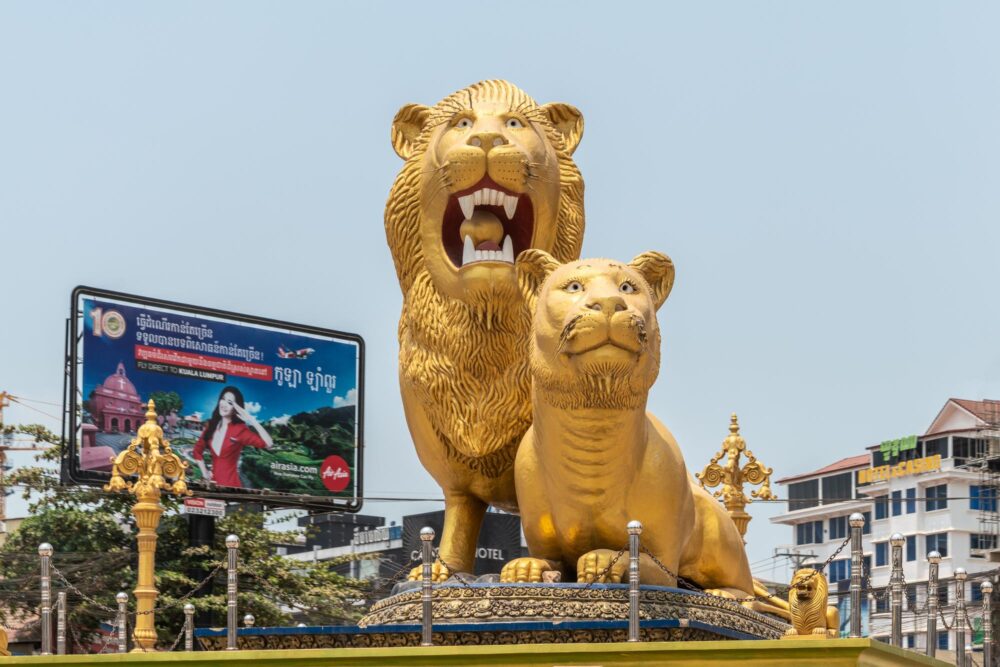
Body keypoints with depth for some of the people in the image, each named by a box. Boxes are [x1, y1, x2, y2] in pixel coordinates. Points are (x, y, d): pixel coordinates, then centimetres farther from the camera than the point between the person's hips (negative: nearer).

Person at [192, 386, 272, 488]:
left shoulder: (240, 429, -10)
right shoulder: (212, 426, 5)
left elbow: (268, 444, -24)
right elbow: (198, 450, 22)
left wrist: (252, 421, -25)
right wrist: (204, 472, 12)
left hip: (230, 483, -5)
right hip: (213, 482, 5)